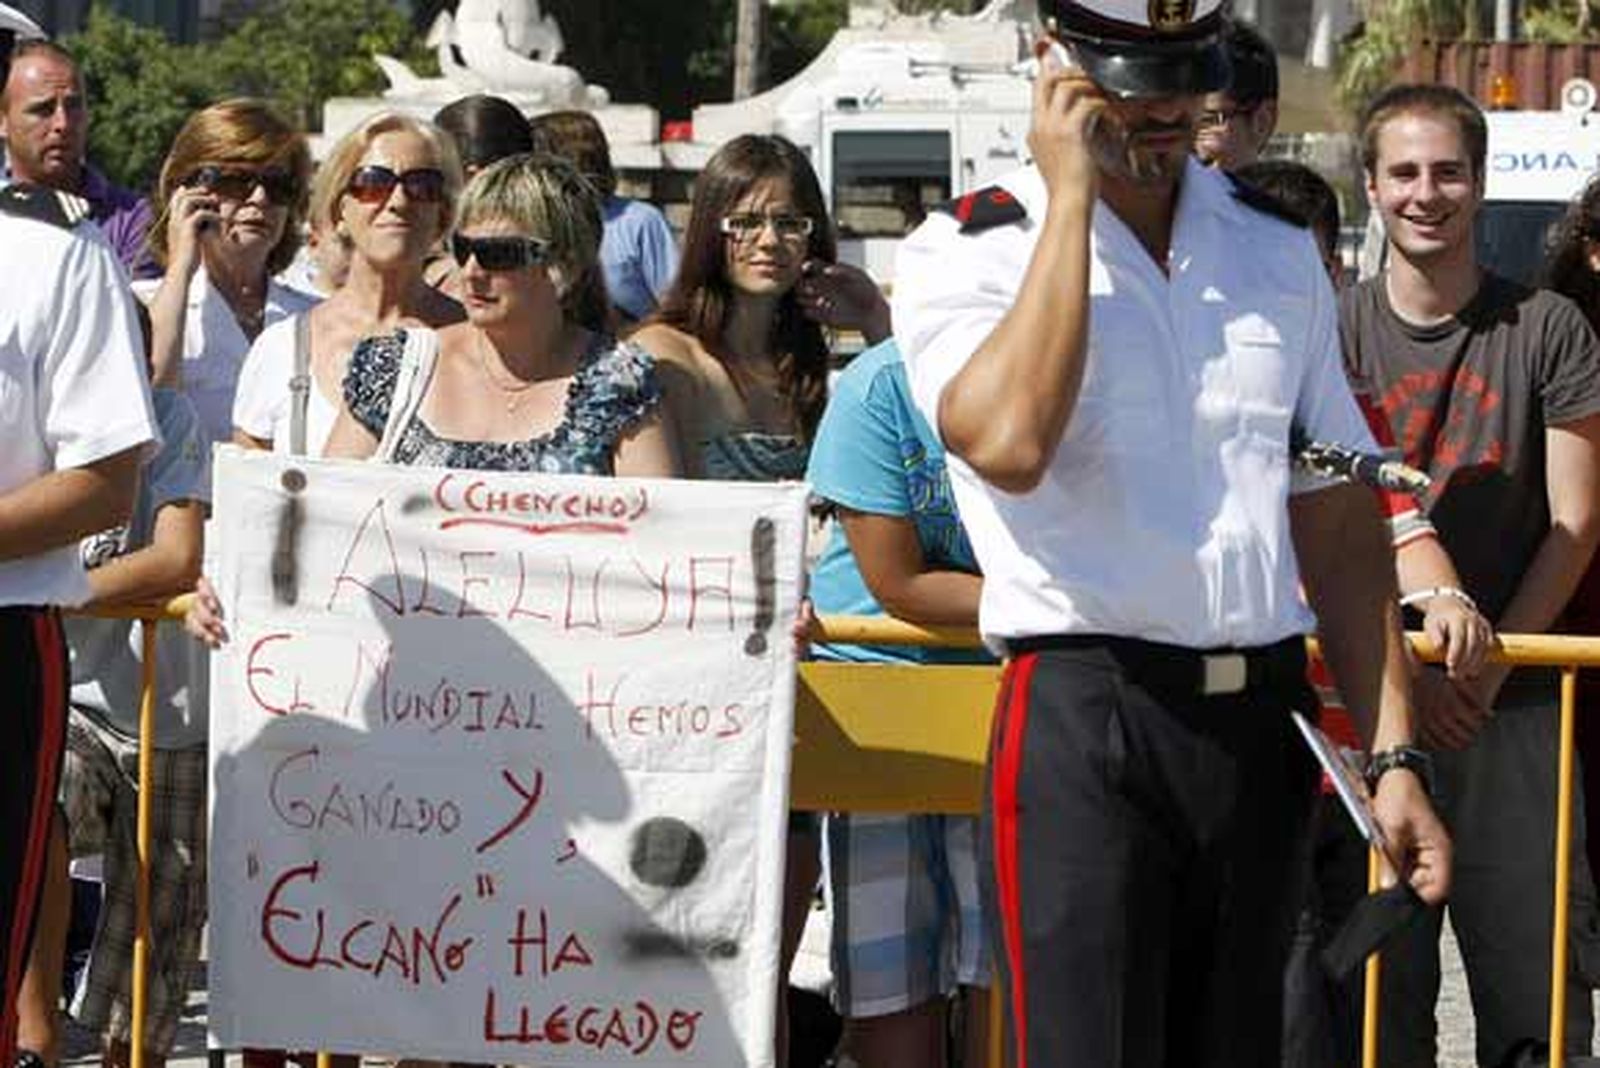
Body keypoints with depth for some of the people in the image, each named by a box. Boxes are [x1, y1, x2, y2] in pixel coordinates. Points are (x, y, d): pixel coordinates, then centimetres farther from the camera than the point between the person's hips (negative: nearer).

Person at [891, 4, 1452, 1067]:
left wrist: (1395, 754, 8)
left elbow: (1339, 519, 16)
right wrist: (1070, 194, -12)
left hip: (1264, 728, 5)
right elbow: (1009, 444, -21)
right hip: (1084, 727, -5)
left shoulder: (1278, 251, 16)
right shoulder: (966, 252, 0)